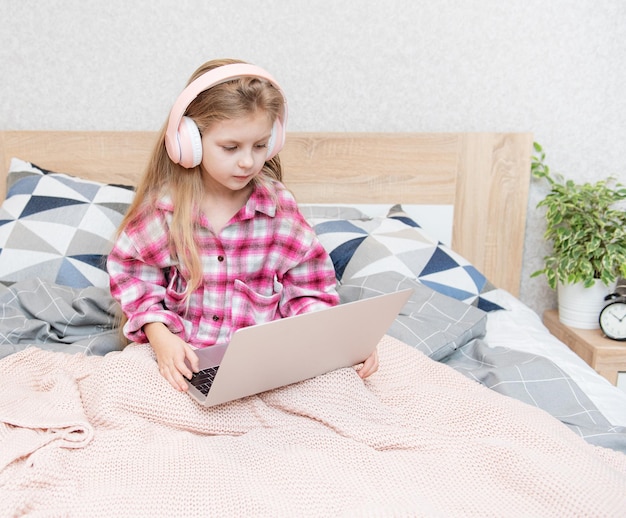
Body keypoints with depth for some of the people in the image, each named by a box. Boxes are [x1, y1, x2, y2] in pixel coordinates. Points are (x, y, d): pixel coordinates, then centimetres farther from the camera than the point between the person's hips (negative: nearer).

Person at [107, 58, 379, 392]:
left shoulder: (278, 205, -4)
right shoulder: (162, 205, -5)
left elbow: (307, 290, 3)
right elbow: (133, 273, 3)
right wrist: (159, 335, -13)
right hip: (182, 357, 0)